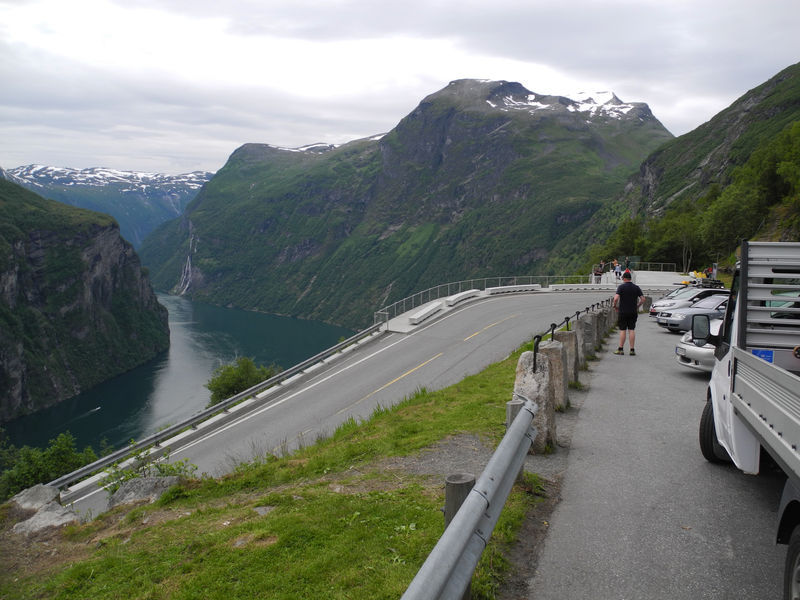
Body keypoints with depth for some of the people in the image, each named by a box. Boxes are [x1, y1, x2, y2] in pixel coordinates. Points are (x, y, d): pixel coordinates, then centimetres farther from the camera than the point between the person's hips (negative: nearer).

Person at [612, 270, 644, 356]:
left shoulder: (621, 287, -7)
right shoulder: (636, 287, 4)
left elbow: (616, 298, -19)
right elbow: (643, 299, 1)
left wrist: (615, 305, -2)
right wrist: (637, 306, 15)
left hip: (623, 311, -3)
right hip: (633, 312, 3)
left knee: (622, 330, 2)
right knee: (631, 330, 4)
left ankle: (620, 349, 4)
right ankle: (632, 350, 2)